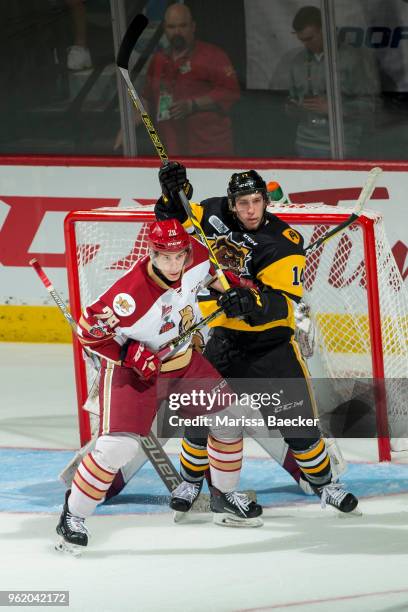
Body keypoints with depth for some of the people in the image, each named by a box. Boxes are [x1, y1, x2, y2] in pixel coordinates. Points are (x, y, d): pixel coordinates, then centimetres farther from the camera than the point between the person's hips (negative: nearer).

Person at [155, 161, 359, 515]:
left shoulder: (284, 243, -18)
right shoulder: (214, 214, -6)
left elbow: (283, 303, -26)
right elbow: (173, 219, 10)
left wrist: (252, 303, -46)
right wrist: (173, 193, -10)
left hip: (270, 338, -3)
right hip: (225, 337, 3)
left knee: (297, 417, -3)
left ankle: (324, 484, 14)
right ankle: (189, 482, 21)